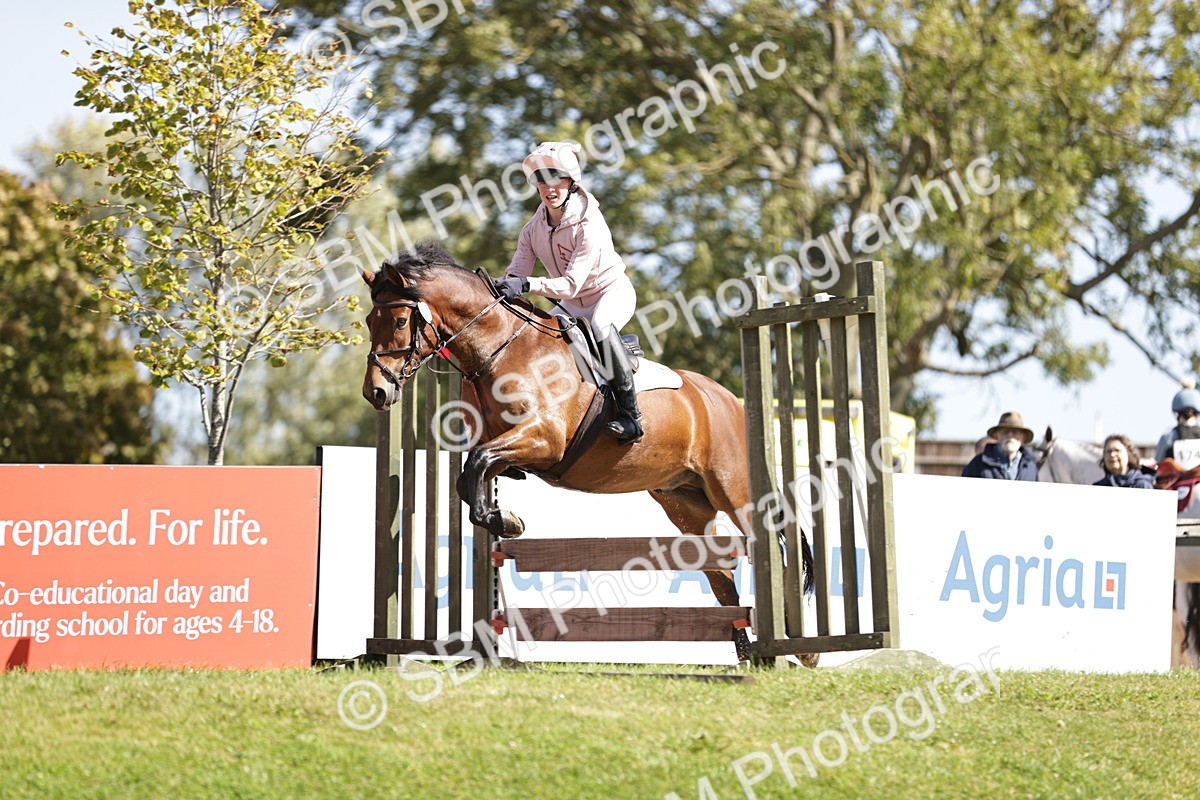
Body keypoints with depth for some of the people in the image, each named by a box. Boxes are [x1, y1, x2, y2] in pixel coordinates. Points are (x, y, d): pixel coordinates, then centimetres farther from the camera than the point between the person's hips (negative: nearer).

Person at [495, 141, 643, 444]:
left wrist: (527, 284, -45)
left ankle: (629, 414, -37)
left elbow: (572, 284, -33)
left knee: (601, 325, -38)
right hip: (573, 304, 8)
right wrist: (504, 286, -32)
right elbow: (517, 271, -8)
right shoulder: (536, 225, -7)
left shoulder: (589, 225, -27)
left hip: (612, 292, -8)